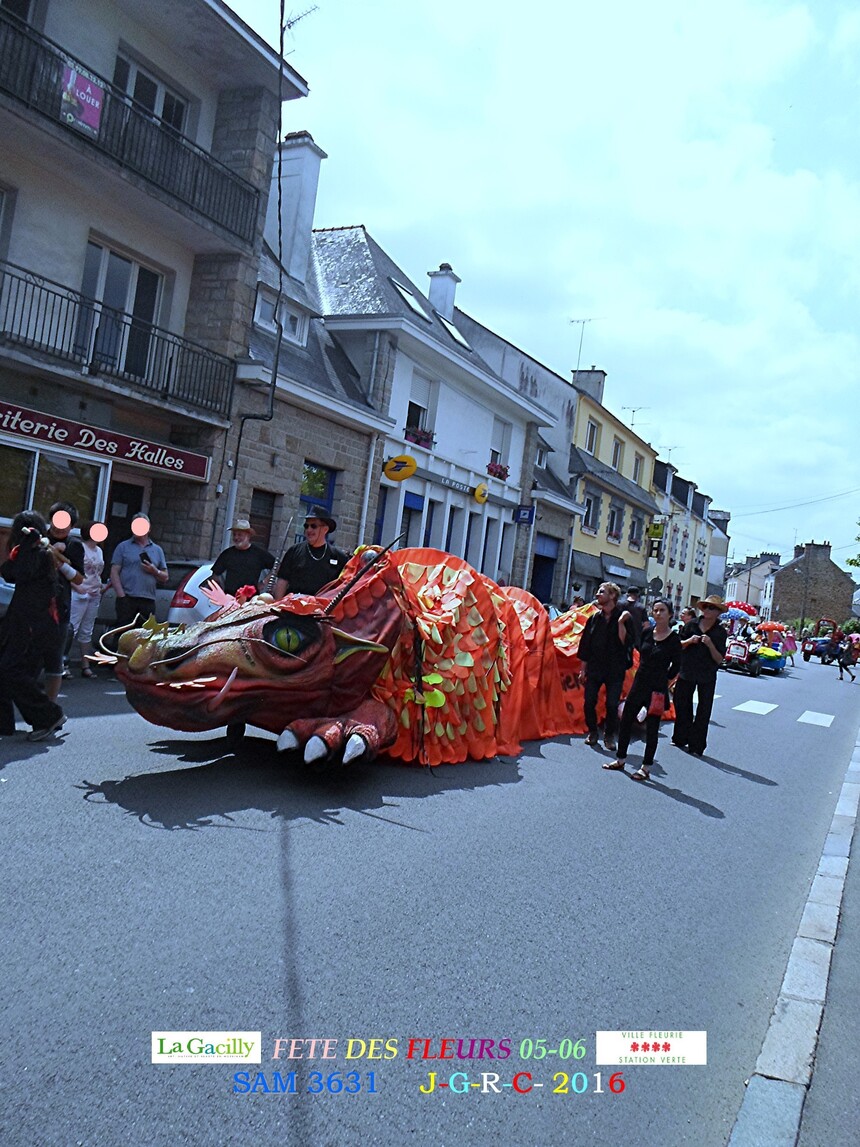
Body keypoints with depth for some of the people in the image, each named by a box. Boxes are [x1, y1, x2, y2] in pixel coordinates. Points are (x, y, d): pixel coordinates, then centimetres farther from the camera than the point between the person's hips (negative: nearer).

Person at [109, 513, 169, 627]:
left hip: (148, 601, 2)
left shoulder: (157, 550, 18)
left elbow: (165, 577, 17)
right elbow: (114, 572, 2)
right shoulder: (123, 547, 10)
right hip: (127, 600, -2)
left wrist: (154, 571, -5)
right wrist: (121, 596, -9)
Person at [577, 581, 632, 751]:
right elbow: (585, 644, 8)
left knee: (612, 705, -1)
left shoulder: (624, 617, -4)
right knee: (589, 702, 3)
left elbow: (626, 642, -12)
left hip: (615, 669, -3)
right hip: (594, 667, 3)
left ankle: (609, 736, 17)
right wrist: (583, 669, 7)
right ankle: (592, 732, 21)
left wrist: (620, 623, -22)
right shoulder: (594, 618, 6)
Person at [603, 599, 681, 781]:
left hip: (657, 689, -5)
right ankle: (621, 759, 24)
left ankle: (646, 767, 15)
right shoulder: (646, 633, 2)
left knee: (652, 727, 4)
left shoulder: (673, 639, -9)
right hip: (639, 682, 5)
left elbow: (676, 665, -1)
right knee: (626, 720, 10)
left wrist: (664, 681, 4)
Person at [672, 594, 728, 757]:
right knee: (682, 706, 9)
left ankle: (696, 746, 9)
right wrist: (689, 641, -14)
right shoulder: (691, 625, 0)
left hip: (707, 677, -1)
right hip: (686, 672, 1)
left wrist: (710, 645, -21)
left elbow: (719, 659, -7)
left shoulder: (720, 633, -3)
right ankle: (680, 739, 24)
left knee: (703, 710, 2)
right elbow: (677, 646, 3)